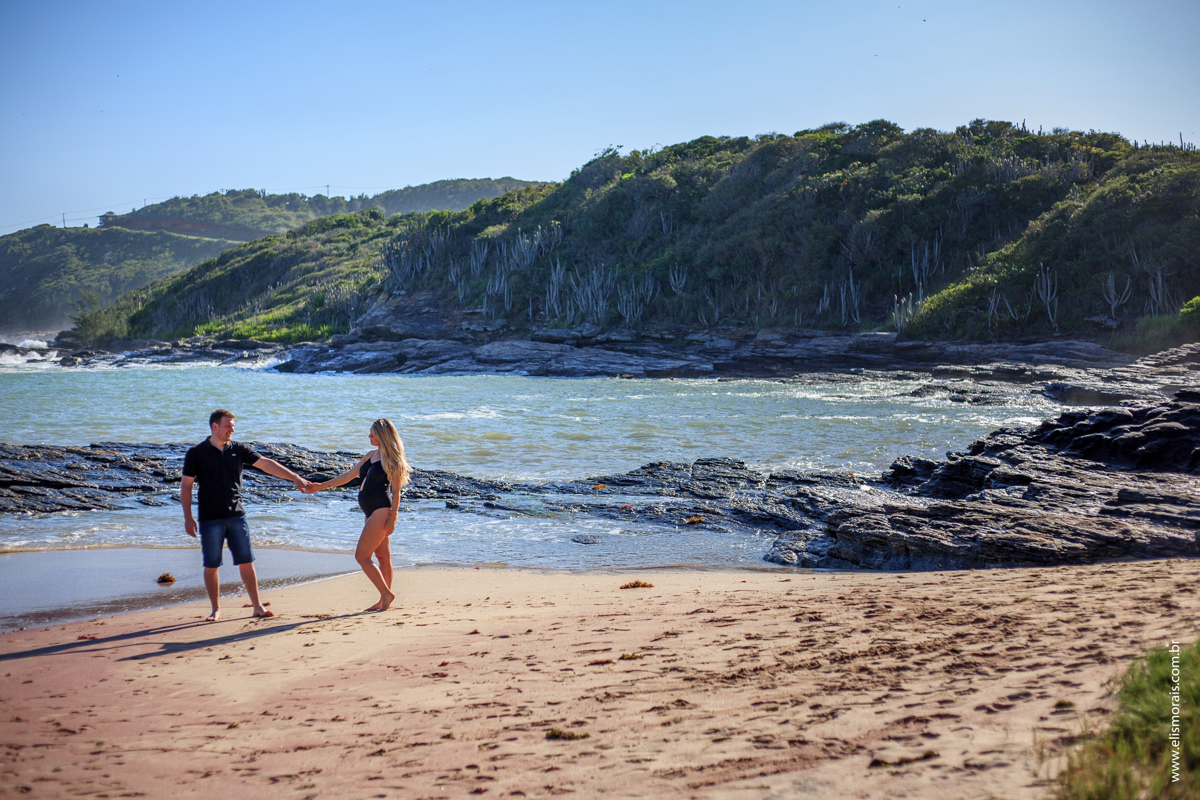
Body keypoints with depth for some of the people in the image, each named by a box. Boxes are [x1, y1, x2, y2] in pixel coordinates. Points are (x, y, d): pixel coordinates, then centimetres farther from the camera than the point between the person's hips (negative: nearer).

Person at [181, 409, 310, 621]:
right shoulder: (196, 453, -2)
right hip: (210, 519, -2)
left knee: (246, 562, 3)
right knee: (211, 565, 3)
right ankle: (216, 609, 15)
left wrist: (295, 478, -2)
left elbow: (266, 464, 4)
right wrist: (188, 518, -5)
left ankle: (257, 606, 10)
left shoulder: (238, 449, 6)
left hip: (236, 516, 2)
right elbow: (185, 486, 0)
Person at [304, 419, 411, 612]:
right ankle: (384, 601, 14)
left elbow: (396, 491, -11)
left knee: (362, 556, -11)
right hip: (372, 512, 9)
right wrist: (320, 486, 20)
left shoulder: (391, 459, -9)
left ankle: (386, 595, -6)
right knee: (383, 557, 11)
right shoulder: (370, 456, 16)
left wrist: (392, 518, -16)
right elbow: (348, 476, 21)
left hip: (381, 511, -9)